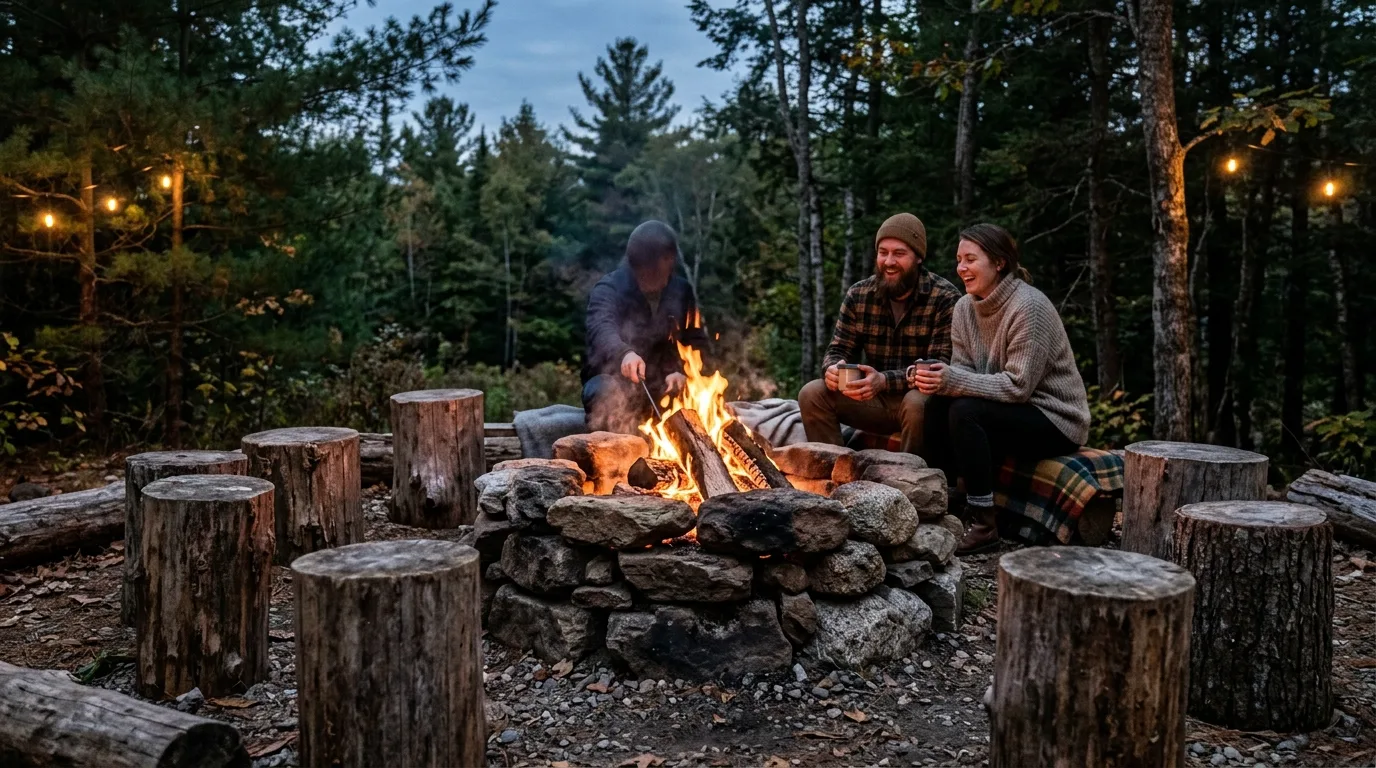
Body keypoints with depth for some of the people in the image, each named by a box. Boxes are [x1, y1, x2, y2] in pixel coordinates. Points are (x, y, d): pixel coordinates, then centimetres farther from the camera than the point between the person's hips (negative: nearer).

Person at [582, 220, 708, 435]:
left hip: (662, 387, 4)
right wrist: (624, 353, -53)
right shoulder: (609, 289, -9)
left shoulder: (682, 292, 6)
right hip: (612, 380, -4)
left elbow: (696, 343, 3)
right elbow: (601, 329, -30)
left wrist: (683, 373, -20)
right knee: (612, 393, -37)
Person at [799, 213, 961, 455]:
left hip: (921, 396, -4)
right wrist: (833, 369, -23)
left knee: (917, 404, -37)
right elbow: (839, 350, 4)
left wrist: (884, 380, -35)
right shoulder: (858, 295, 0)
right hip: (875, 399, 4)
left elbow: (940, 365, -19)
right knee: (812, 394, -15)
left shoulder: (945, 298, -13)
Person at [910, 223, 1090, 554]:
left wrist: (953, 381, -31)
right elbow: (964, 371, 1)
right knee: (937, 405, -14)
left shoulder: (1029, 306, -20)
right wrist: (938, 380, -22)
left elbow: (1019, 386, -25)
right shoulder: (966, 307, 3)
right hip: (1011, 413, 7)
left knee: (966, 412, -28)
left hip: (1055, 420, -7)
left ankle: (985, 525, -21)